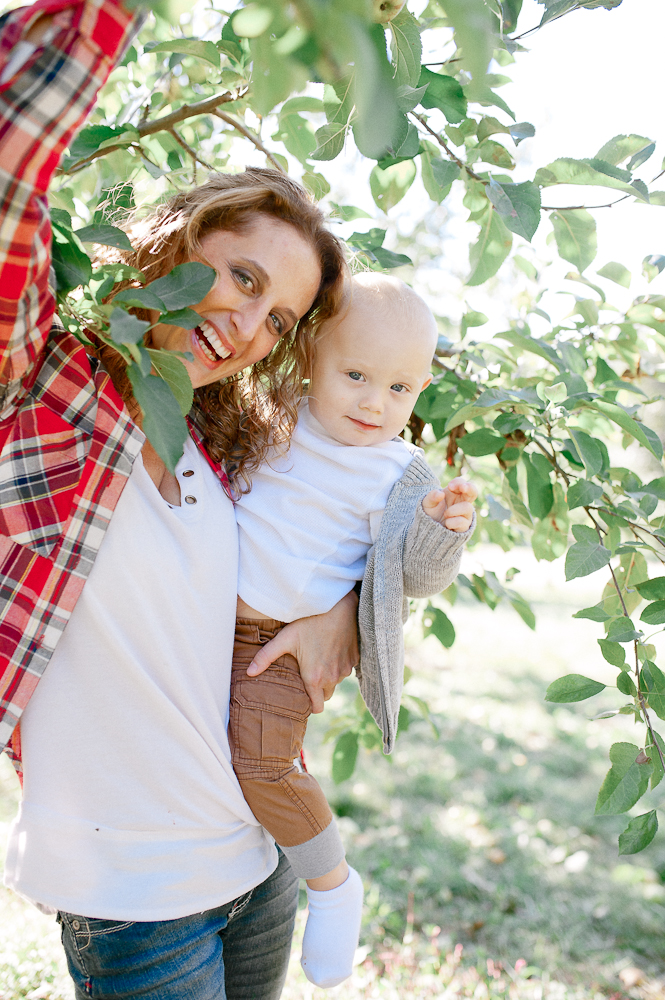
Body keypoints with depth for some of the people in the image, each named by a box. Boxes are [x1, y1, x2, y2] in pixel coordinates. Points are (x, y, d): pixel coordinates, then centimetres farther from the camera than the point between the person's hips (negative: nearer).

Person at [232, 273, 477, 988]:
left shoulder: (398, 476, -11)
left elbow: (418, 578, -11)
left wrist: (442, 529, -29)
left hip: (289, 640, -5)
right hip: (211, 608, 5)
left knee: (259, 765, -11)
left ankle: (332, 882, 15)